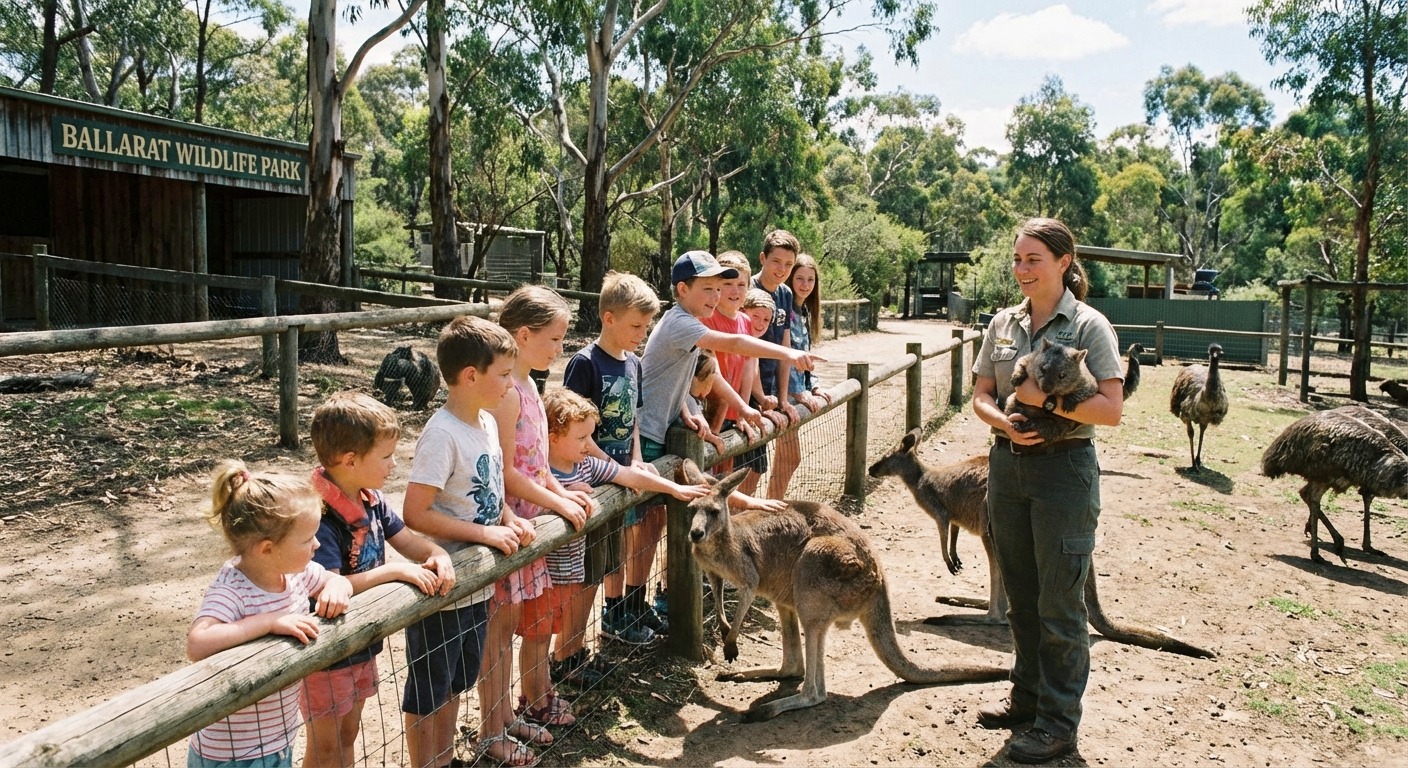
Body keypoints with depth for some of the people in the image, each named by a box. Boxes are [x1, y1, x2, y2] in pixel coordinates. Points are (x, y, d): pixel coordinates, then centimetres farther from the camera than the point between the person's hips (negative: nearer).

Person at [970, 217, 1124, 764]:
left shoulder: (1088, 326, -8)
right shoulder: (1003, 323, 7)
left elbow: (1111, 410, -14)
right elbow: (981, 396, 9)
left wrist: (1045, 400, -22)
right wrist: (1005, 423, -11)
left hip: (1063, 469, -5)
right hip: (1007, 466, 6)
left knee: (1060, 600, 3)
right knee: (1020, 594, 16)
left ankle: (1059, 722, 16)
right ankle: (1027, 695, 33)